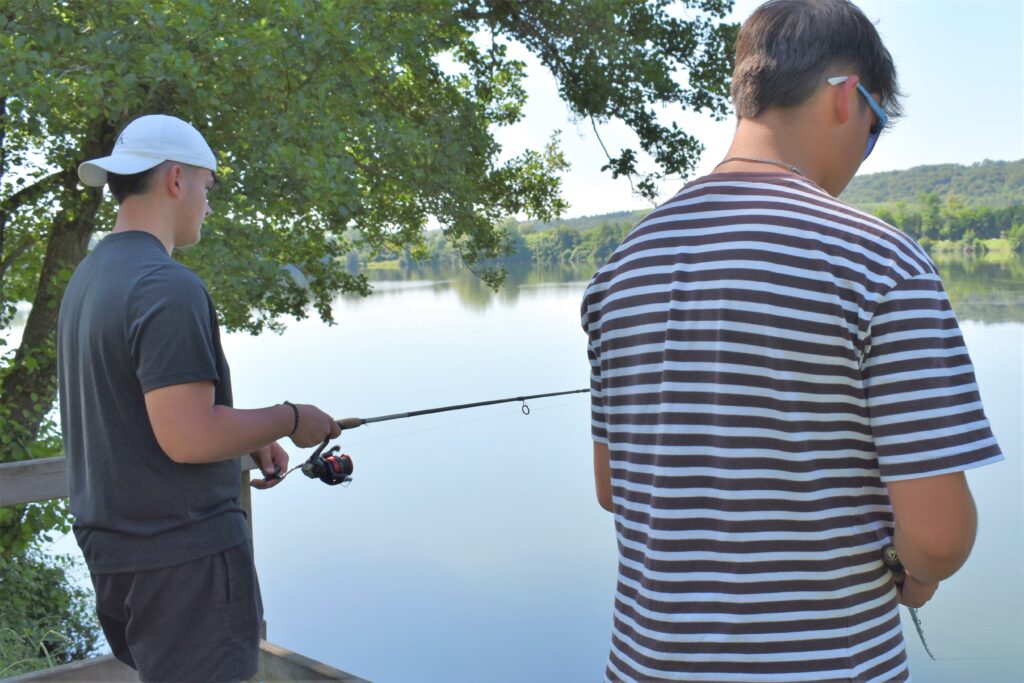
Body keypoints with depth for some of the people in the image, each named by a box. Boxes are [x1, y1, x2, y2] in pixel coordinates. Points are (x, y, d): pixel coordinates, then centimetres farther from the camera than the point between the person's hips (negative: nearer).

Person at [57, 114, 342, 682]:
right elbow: (186, 438, -24)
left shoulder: (86, 278, 10)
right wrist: (288, 420, -10)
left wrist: (249, 440, 13)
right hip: (182, 554, -9)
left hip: (108, 546, 9)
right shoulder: (169, 288, -20)